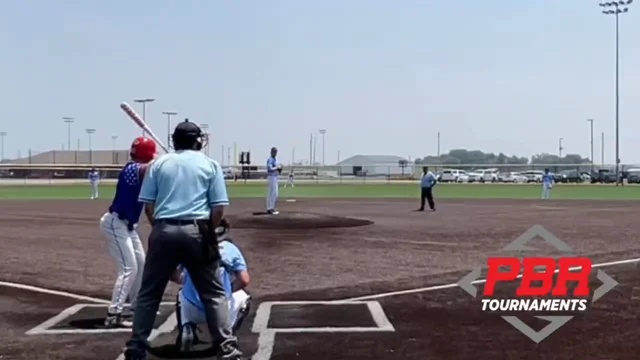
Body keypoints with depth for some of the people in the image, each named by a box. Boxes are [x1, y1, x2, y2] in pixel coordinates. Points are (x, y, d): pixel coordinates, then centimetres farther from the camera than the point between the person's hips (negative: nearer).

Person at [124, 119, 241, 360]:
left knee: (148, 293, 12)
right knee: (213, 293, 7)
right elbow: (218, 208, 0)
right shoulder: (210, 165, 7)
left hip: (164, 231, 2)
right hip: (196, 232, -1)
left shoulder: (159, 163, 11)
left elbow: (148, 205, 7)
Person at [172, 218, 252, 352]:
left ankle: (186, 329, 10)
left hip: (192, 310, 2)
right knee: (242, 296, 29)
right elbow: (244, 280, -1)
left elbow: (175, 277, 9)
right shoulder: (230, 248, 5)